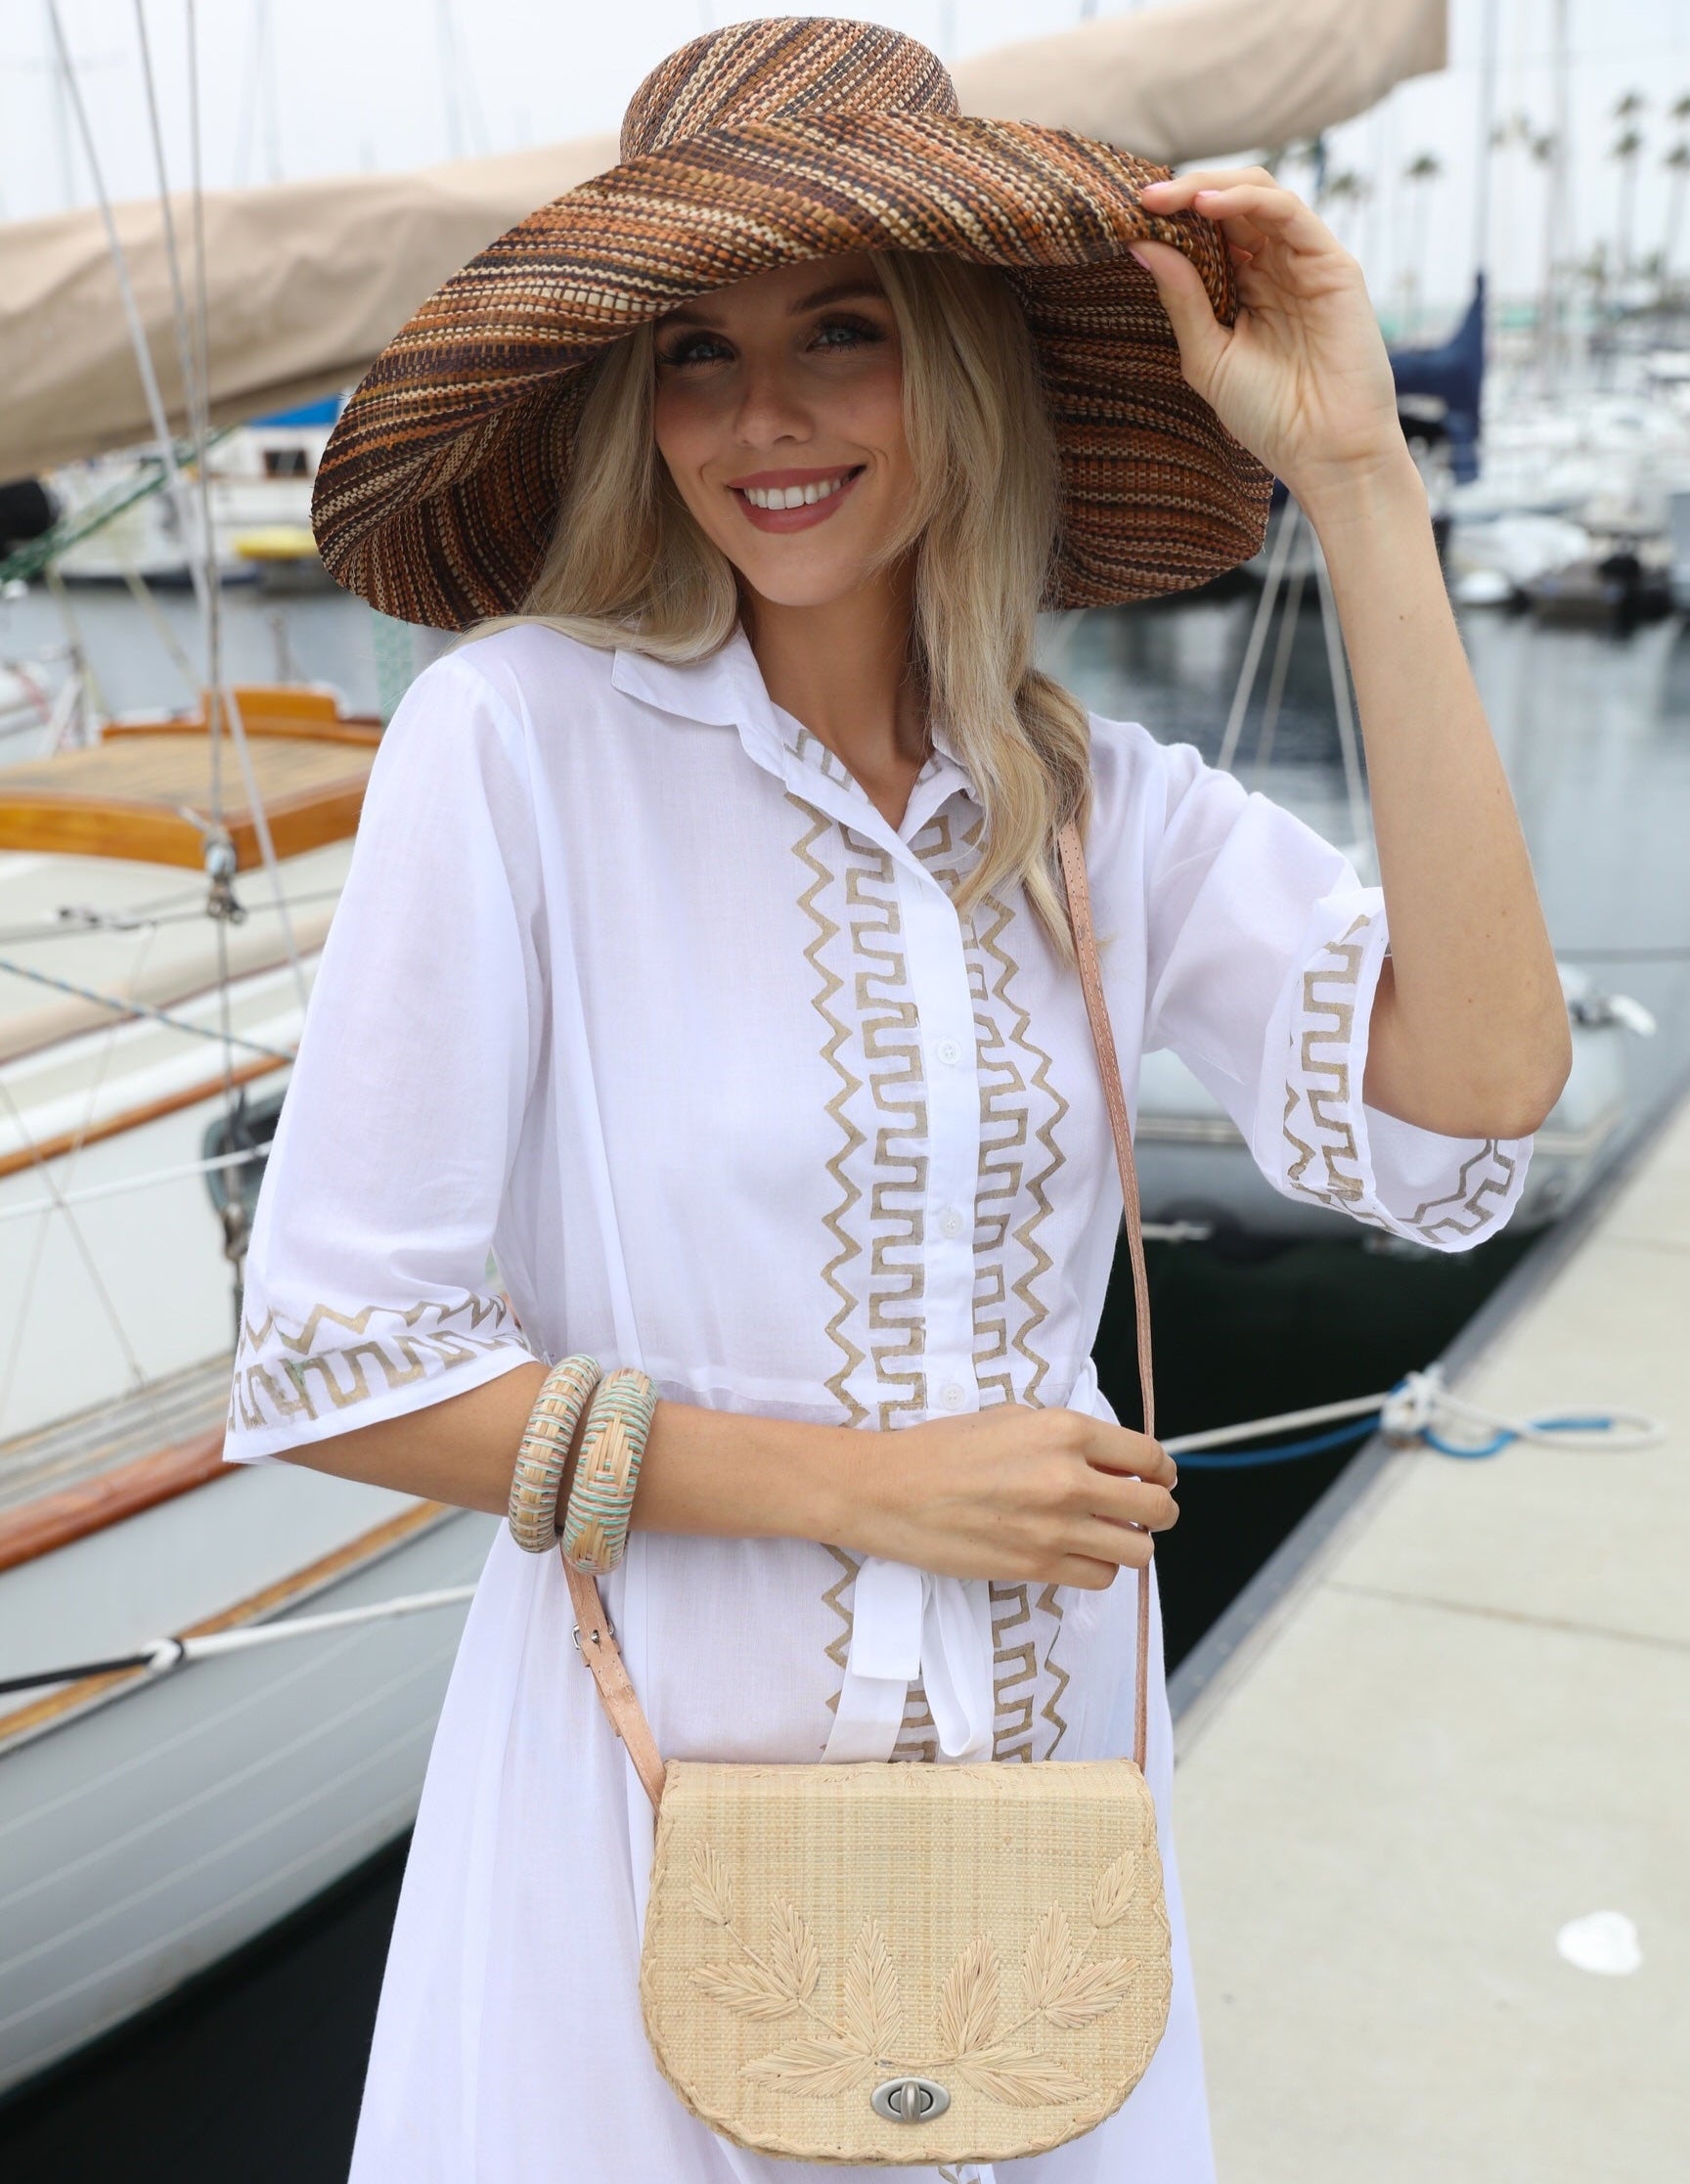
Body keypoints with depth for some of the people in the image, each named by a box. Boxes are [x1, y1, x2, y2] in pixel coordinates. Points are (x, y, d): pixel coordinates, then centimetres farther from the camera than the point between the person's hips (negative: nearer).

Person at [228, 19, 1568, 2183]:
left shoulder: (1107, 807, -2)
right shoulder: (520, 734, -14)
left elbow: (1463, 1108, -18)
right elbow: (329, 1363, -14)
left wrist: (1359, 483, -18)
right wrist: (865, 1480, -16)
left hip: (1047, 1759, 4)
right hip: (663, 1780, -3)